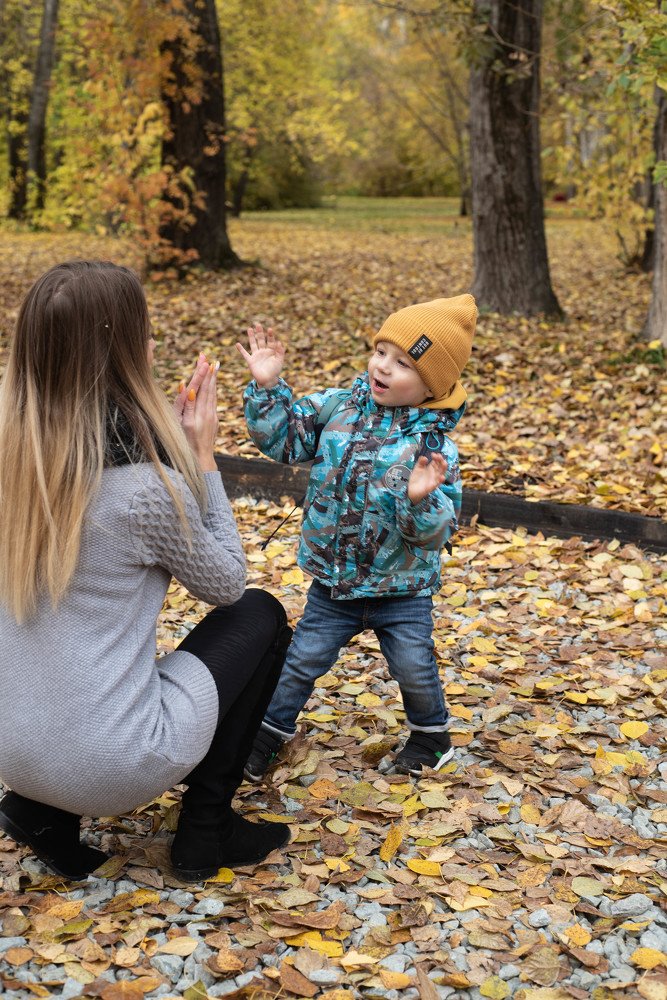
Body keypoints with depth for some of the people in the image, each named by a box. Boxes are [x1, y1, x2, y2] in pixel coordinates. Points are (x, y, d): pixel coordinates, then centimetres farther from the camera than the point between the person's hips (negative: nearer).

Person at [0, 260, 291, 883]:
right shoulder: (146, 486, -21)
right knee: (260, 615, 14)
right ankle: (206, 830, 18)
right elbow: (227, 584, -2)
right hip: (113, 765, -6)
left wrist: (171, 438, 9)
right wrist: (201, 458, 1)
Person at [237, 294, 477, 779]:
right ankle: (272, 728, 31)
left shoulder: (433, 447, -17)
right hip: (334, 584, 3)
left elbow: (435, 533, -21)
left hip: (402, 590, -3)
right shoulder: (337, 407, -6)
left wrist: (421, 501, -42)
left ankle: (431, 732, 32)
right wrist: (267, 387, -13)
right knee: (302, 661, 9)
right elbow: (283, 437, -1)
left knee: (415, 667, 3)